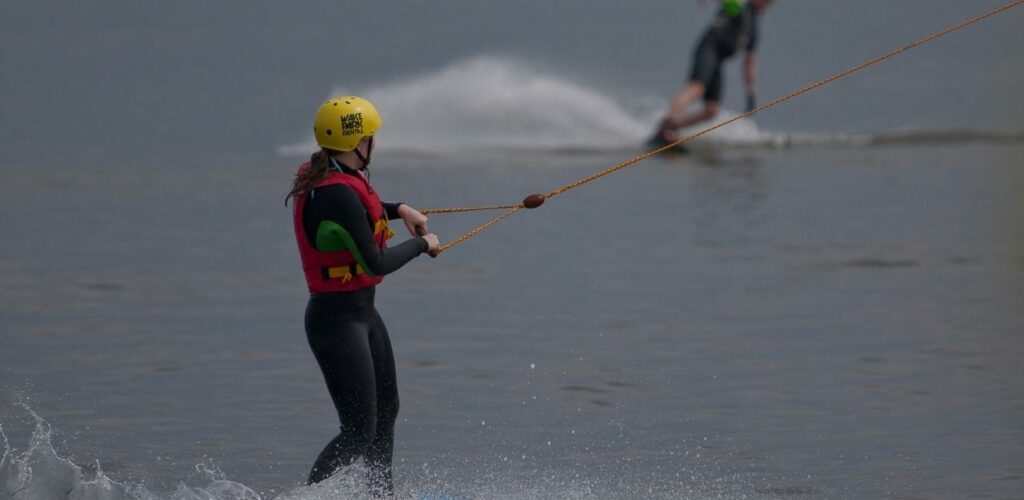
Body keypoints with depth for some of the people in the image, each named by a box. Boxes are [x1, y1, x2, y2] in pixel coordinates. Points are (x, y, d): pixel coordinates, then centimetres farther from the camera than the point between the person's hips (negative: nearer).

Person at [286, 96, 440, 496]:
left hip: (361, 313, 11)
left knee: (385, 411, 26)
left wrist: (398, 209, 15)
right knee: (359, 434, -11)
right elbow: (376, 263, -29)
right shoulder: (339, 194, -27)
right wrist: (422, 243, -13)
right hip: (338, 318, -11)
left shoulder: (324, 176, 3)